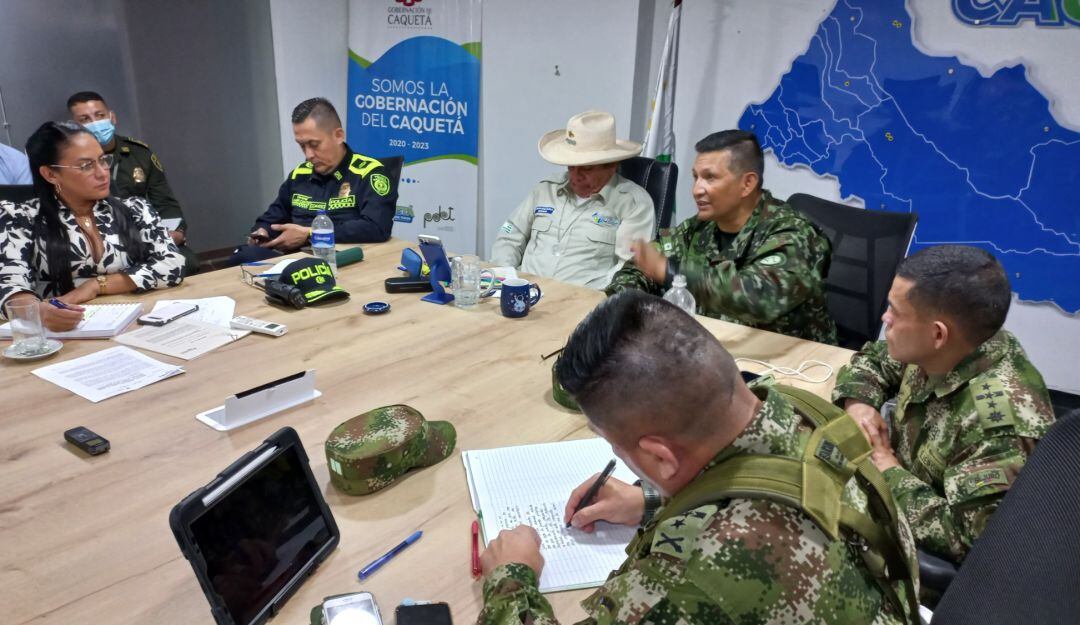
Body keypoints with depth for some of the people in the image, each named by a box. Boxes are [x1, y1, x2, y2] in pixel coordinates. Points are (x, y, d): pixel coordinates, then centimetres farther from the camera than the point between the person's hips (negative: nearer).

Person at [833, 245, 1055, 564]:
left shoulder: (1000, 424, -33)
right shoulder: (938, 352, -10)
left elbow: (967, 541, -35)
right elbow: (871, 360, 9)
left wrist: (887, 470, -25)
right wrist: (859, 403, -11)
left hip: (931, 561, -7)